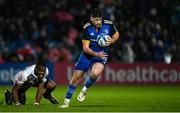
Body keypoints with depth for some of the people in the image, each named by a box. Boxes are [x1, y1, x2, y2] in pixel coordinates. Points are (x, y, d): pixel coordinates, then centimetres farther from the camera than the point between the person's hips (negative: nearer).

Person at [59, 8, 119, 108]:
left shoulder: (109, 25, -13)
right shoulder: (87, 28, -15)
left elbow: (116, 34, 9)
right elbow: (85, 48, -16)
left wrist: (111, 41, -14)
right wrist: (96, 54, -32)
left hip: (101, 56, -1)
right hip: (87, 55, 1)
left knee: (95, 73, -31)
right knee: (75, 78, 1)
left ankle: (85, 89, -1)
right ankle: (67, 101, 17)